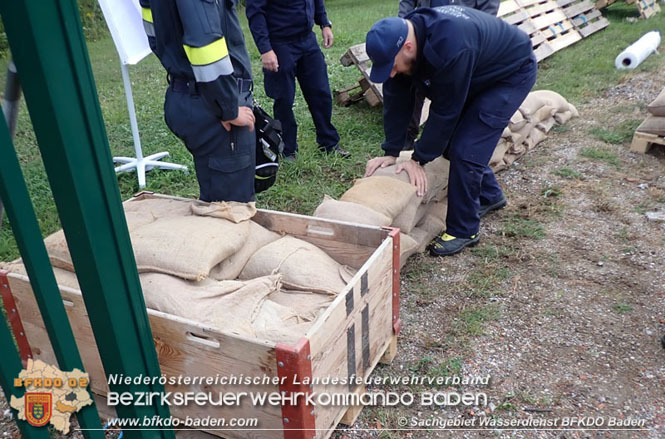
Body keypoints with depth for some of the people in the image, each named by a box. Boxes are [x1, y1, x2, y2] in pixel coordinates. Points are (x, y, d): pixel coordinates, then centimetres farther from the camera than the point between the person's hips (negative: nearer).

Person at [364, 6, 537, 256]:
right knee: (450, 140, 11)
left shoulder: (449, 47, -41)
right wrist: (391, 153, -13)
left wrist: (419, 159, -25)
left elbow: (445, 111, -33)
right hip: (475, 76, 8)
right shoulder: (398, 41, -16)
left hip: (512, 72, -8)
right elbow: (396, 101, -11)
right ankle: (489, 196, 35)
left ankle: (463, 231, -2)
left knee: (464, 149, -17)